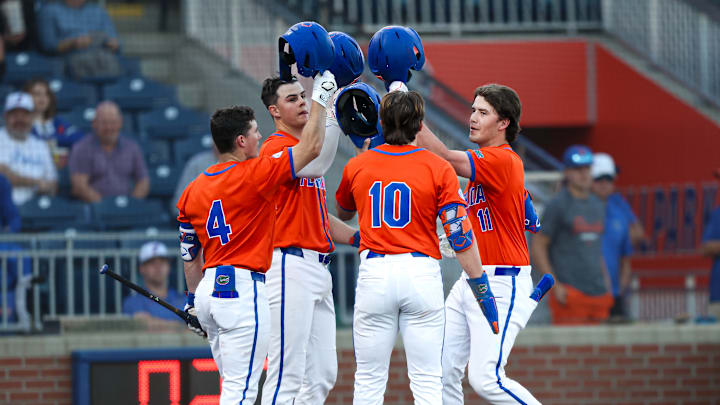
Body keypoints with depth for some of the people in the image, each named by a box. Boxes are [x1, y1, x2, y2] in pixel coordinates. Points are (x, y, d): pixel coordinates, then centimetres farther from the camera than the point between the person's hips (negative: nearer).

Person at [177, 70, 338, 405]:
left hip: (209, 289, 8)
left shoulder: (193, 191, 10)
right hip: (241, 289, -8)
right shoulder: (255, 174, -10)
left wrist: (193, 297, 30)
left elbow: (189, 254, 18)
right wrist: (320, 97, 5)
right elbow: (311, 147, -6)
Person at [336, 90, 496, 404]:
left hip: (374, 273, 1)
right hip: (422, 272, -1)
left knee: (369, 379, 7)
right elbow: (460, 236, -7)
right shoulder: (438, 169, -3)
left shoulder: (358, 166, 5)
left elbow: (343, 213, 26)